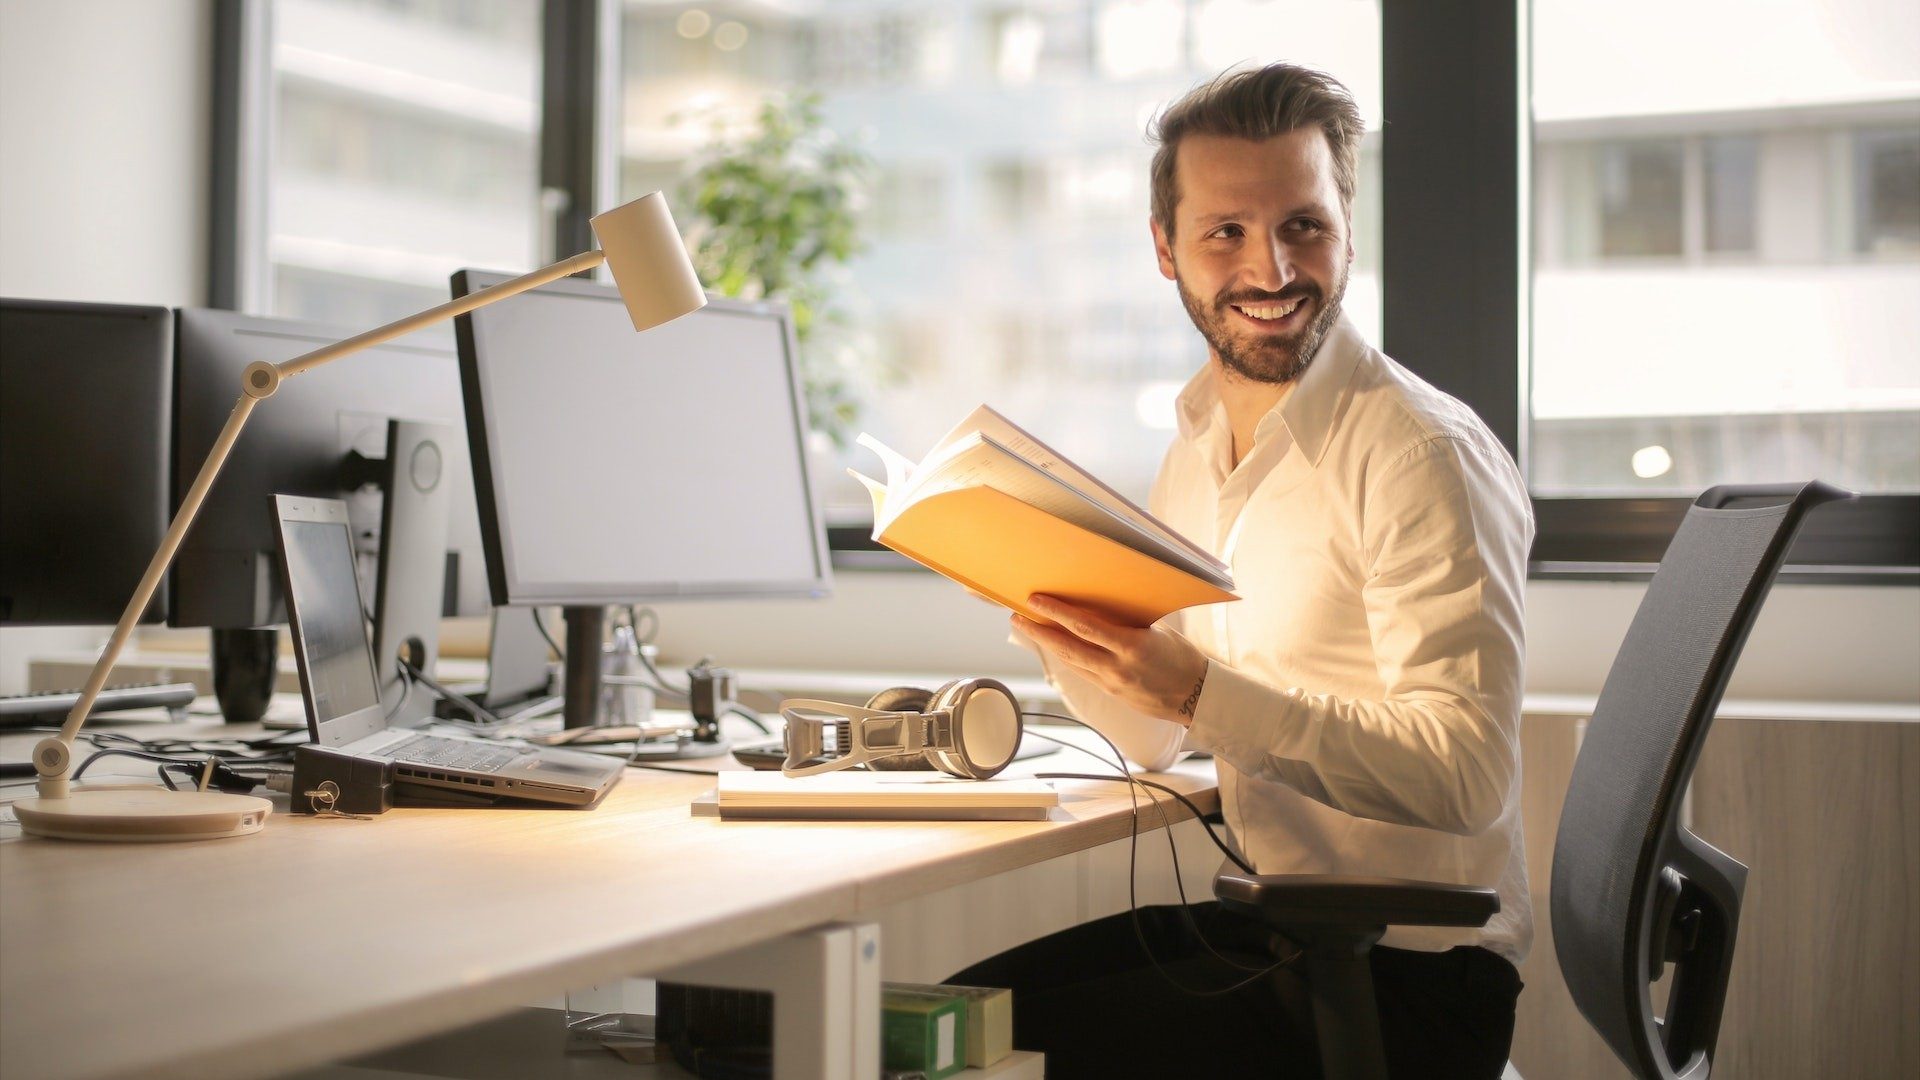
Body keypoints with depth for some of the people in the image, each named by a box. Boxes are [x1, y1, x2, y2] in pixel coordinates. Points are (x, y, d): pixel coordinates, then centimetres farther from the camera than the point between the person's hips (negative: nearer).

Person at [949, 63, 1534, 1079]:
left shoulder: (1423, 454, -16)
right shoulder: (1194, 451, 8)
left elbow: (1469, 775, -24)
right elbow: (1157, 743, 13)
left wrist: (1200, 690, -31)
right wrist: (1053, 610, -5)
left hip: (1413, 971, -7)